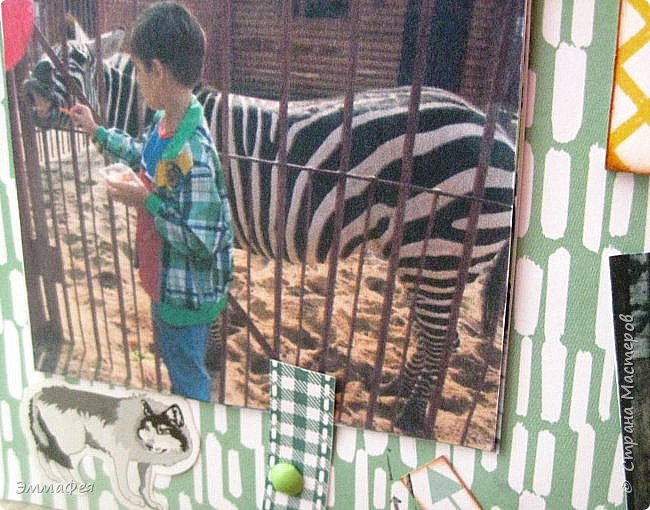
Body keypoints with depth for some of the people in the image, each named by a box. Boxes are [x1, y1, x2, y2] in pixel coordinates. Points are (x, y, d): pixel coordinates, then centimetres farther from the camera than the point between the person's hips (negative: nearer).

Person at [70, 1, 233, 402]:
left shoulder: (193, 154, -34)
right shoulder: (165, 121, -5)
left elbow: (202, 241, -31)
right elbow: (144, 155, 19)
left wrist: (146, 201, -26)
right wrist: (97, 131, 24)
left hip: (187, 297, -10)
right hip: (167, 284, 10)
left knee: (189, 382, 13)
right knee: (176, 362, 31)